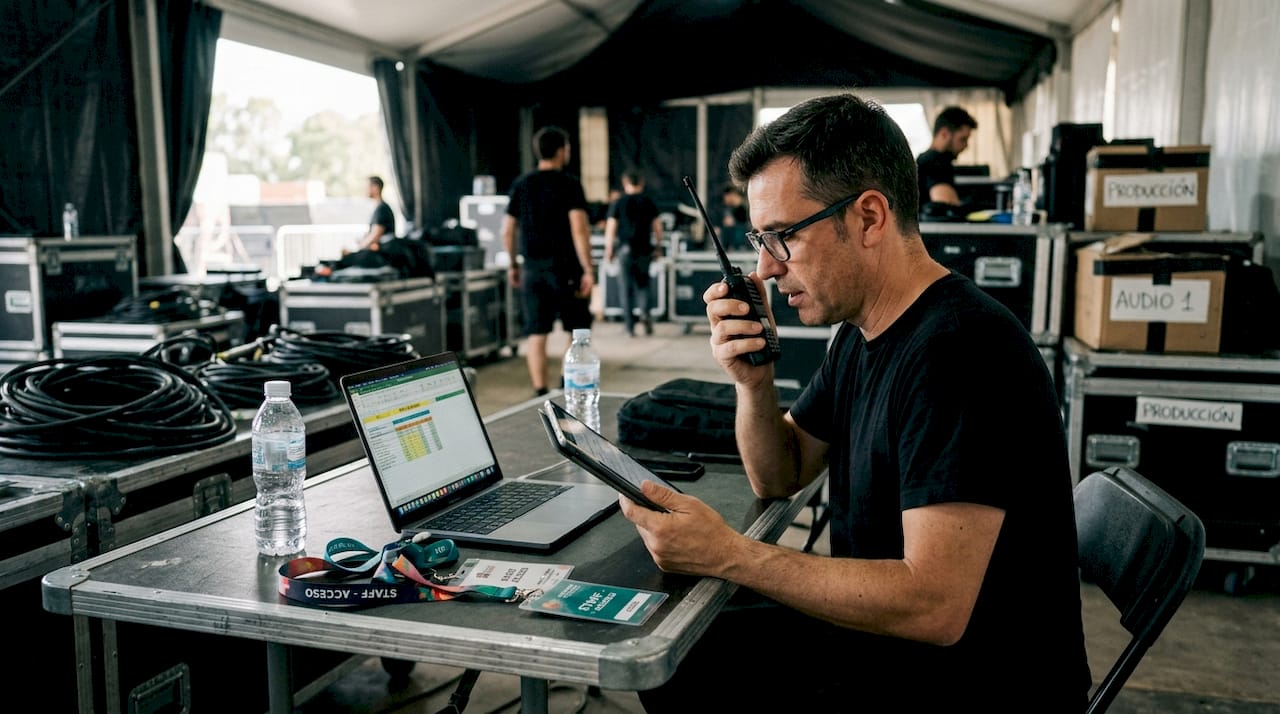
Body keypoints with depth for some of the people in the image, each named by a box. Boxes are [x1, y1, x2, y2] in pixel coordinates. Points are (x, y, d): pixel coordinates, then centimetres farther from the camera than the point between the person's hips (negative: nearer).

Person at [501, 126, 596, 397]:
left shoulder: (520, 184, 8)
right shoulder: (569, 184, -7)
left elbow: (507, 230, 10)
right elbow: (579, 229, -16)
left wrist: (514, 265, 21)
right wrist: (587, 270, -15)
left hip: (532, 267, 4)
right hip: (564, 266, -4)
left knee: (536, 332, 5)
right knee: (577, 329, 10)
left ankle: (540, 393, 5)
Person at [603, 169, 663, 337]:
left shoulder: (618, 202, -1)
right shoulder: (649, 202, 4)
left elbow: (611, 227, -4)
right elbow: (657, 227, 5)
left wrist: (608, 250, 1)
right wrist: (658, 248, 14)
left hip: (625, 249, -2)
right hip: (644, 249, 2)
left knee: (625, 288, 5)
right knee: (642, 283, 17)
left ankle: (630, 327, 4)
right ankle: (644, 311, -9)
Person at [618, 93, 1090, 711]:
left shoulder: (958, 351, -27)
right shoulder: (859, 333, 3)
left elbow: (933, 608, -31)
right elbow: (779, 477, 12)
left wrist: (727, 553, -26)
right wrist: (753, 383, -8)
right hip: (878, 630, 8)